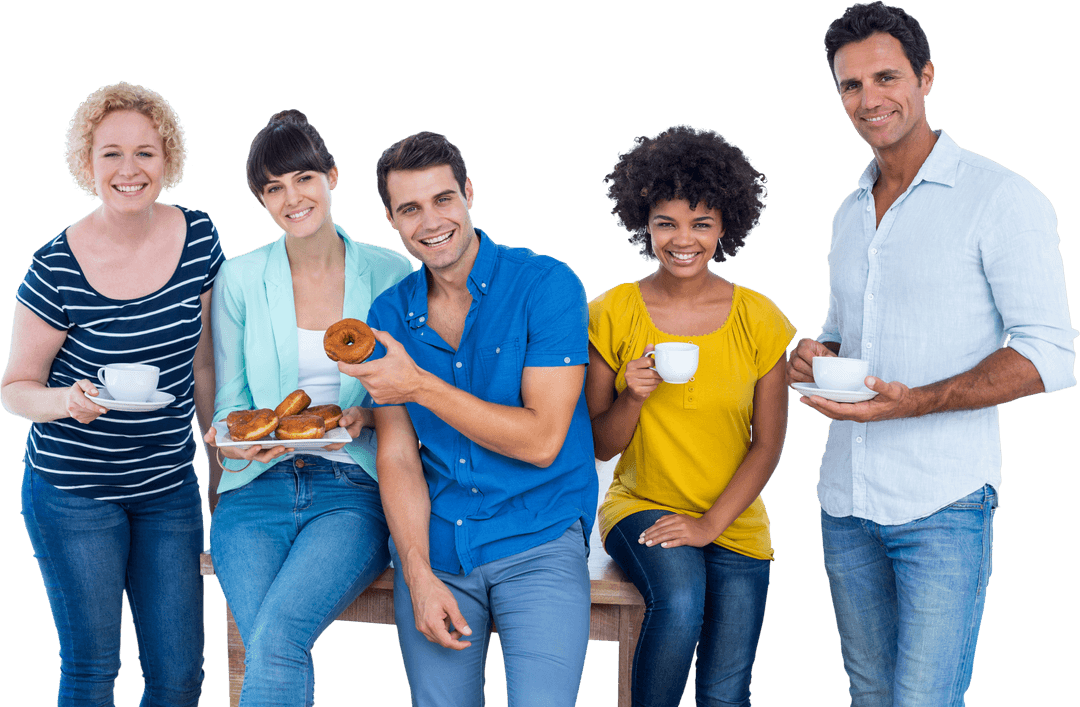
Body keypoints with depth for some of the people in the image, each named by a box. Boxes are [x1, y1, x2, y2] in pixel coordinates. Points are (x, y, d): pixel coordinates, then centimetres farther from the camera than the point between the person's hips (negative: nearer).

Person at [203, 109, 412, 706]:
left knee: (275, 638, -28)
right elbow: (230, 404, 11)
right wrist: (234, 439, -12)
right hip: (258, 489, 1)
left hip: (353, 491, -1)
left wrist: (369, 415, -10)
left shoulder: (389, 273, 5)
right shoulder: (239, 278, 8)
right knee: (274, 651, -26)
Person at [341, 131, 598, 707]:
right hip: (433, 543, 4)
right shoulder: (390, 314, 6)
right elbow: (398, 455, 3)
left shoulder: (546, 285, -7)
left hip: (537, 542, -3)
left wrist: (420, 385, -15)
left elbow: (540, 440, -13)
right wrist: (419, 575, -9)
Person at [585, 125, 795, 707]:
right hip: (640, 505, -1)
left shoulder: (758, 319, -3)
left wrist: (710, 523, -12)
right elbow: (601, 445, 0)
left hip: (735, 522, 1)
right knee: (681, 600, -31)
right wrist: (631, 398, -20)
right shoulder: (612, 315, -4)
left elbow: (767, 443, -1)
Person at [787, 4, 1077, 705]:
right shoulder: (849, 213, 15)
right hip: (846, 501, 7)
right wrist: (816, 356, 2)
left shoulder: (1001, 197, -7)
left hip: (943, 503, -6)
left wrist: (914, 402, -24)